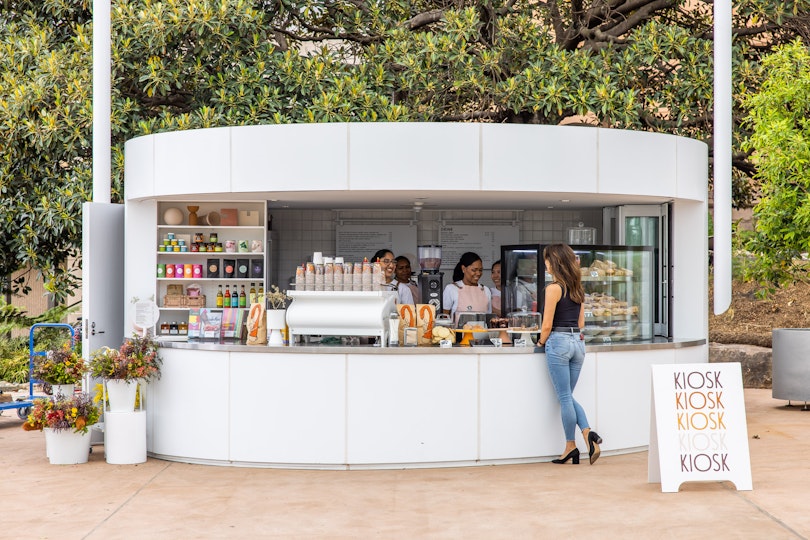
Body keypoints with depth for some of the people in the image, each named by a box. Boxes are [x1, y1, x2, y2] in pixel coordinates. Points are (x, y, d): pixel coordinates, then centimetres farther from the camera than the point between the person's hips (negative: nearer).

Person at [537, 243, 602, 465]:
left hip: (559, 341, -7)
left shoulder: (553, 288, -12)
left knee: (564, 397, 2)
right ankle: (588, 433, -5)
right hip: (578, 342, 7)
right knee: (568, 396, 14)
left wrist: (541, 342, 5)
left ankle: (571, 445, 9)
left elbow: (547, 325, -12)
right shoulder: (577, 287, 10)